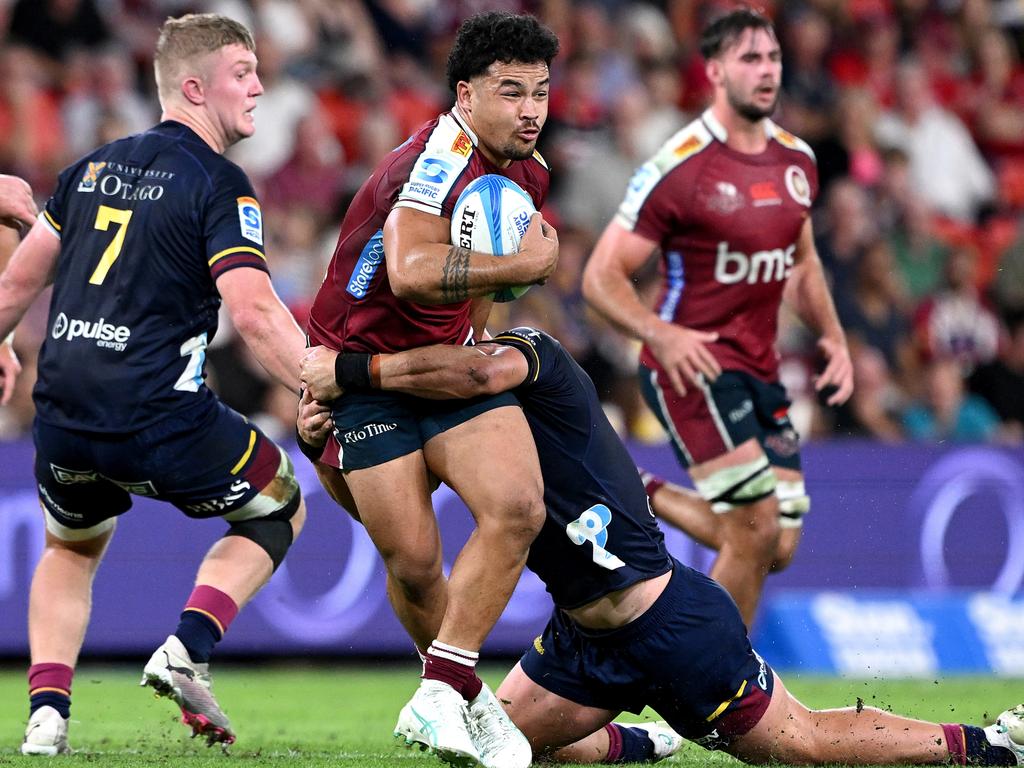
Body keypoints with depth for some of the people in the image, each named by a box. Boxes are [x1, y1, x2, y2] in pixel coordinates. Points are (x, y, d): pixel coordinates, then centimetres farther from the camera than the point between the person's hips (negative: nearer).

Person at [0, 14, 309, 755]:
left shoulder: (96, 166, 14)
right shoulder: (219, 185, -6)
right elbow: (255, 312, -18)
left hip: (62, 416, 6)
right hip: (159, 417, -6)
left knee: (71, 551, 32)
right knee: (279, 508, 19)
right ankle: (187, 650, 0)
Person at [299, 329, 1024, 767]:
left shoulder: (530, 355, -17)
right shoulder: (448, 414, 10)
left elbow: (480, 370, -40)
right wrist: (321, 441, -7)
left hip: (674, 627, -9)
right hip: (587, 635, 9)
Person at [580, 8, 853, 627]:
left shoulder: (798, 159, 9)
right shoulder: (679, 166, -12)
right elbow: (602, 277, -11)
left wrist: (833, 337, 9)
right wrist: (659, 334, -28)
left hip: (760, 368, 7)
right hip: (693, 363, -7)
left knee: (780, 546, 1)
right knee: (756, 529, -16)